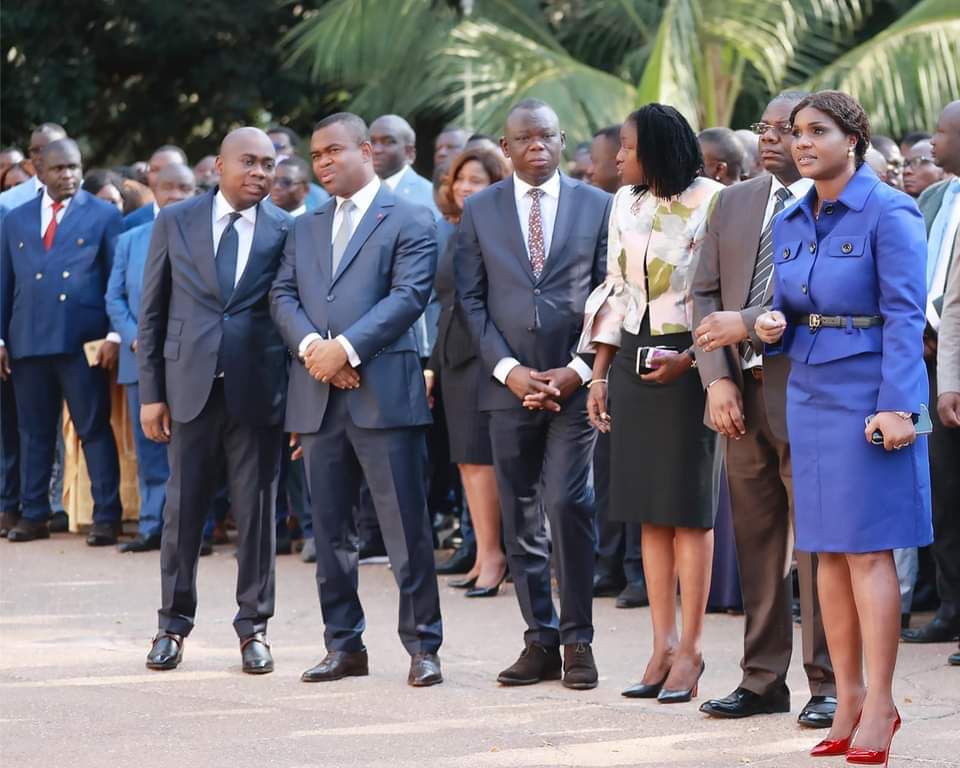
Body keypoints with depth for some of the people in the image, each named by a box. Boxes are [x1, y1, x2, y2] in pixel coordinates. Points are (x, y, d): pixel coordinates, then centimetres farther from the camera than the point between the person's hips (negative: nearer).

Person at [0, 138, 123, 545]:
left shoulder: (103, 215, 5)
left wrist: (114, 334, -8)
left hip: (83, 341, -3)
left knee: (95, 428, -2)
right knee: (34, 431, 8)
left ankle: (106, 517, 0)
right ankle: (33, 515, 14)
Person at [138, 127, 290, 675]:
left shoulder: (289, 231, 3)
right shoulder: (176, 222, 5)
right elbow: (152, 312, 7)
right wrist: (151, 391, 1)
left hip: (259, 390, -1)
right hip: (191, 385, 1)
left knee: (257, 510, 4)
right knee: (183, 508, 5)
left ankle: (254, 626, 14)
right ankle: (174, 624, 16)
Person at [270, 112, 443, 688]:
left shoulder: (410, 221, 2)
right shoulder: (306, 230, 21)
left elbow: (409, 295, -9)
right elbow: (283, 296, 10)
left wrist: (346, 348, -17)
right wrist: (310, 345, -10)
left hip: (383, 392, -6)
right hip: (318, 397, 6)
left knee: (407, 526, -6)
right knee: (330, 528, 8)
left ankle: (423, 646, -1)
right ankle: (344, 645, 15)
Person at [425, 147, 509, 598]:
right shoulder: (456, 237, 17)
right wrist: (432, 366, 19)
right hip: (454, 359, 8)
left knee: (478, 457, -9)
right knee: (467, 460, 7)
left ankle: (490, 555, -2)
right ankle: (486, 556, 12)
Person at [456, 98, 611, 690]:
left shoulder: (597, 206, 5)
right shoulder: (480, 211, 8)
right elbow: (471, 299, 5)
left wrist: (578, 370, -8)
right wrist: (509, 370, -7)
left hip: (576, 382, -2)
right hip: (510, 385, 2)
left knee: (568, 503, -13)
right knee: (521, 519, 4)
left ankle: (577, 639, -3)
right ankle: (541, 641, 12)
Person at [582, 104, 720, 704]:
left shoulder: (711, 202, -8)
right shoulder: (626, 203, 11)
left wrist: (689, 359, -16)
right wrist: (599, 374, 12)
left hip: (688, 362, -6)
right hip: (631, 361, 6)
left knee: (689, 509, -2)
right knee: (649, 511, 6)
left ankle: (689, 649, 2)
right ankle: (662, 646, 10)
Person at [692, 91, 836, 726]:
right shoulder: (733, 204, 14)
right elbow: (706, 293, 11)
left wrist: (748, 322, -17)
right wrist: (717, 377, -1)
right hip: (742, 397, 6)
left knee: (818, 546, -3)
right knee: (756, 545, 10)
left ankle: (830, 684, 4)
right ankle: (763, 679, 18)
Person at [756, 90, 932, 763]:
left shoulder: (888, 215, -9)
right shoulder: (790, 223, 12)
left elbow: (905, 317, -13)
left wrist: (897, 406, -20)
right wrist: (773, 327, -3)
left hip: (870, 397, -7)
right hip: (810, 396, 7)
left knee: (867, 549, -7)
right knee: (827, 551, 7)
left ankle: (879, 706, -3)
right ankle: (848, 700, 13)